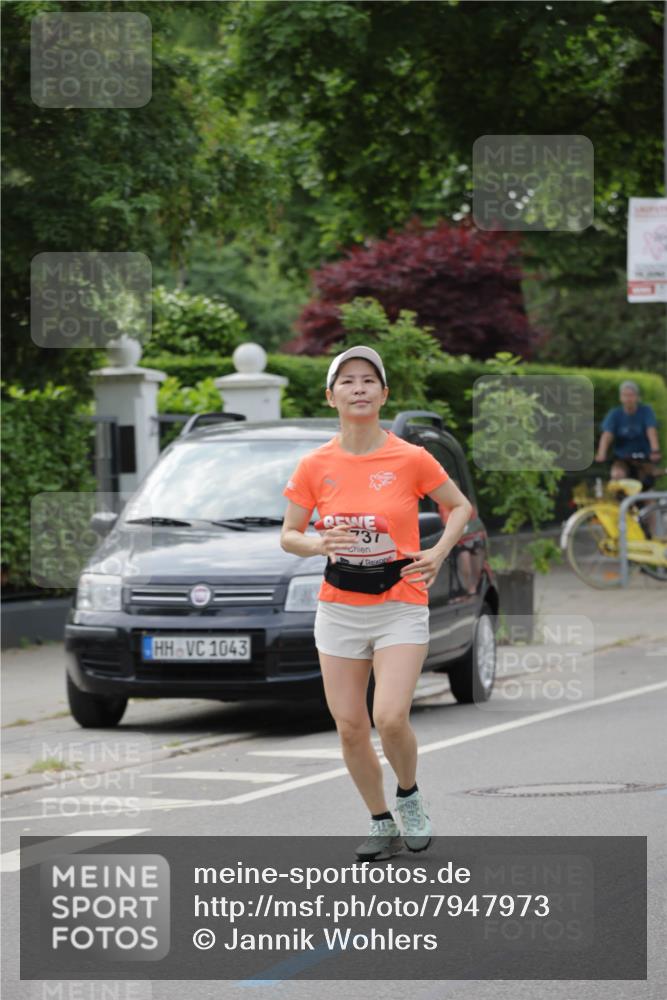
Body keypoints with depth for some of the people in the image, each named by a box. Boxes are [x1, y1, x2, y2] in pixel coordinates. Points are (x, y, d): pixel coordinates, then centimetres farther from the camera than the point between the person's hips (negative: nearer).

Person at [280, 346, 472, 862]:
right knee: (350, 727, 3)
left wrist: (438, 553, -8)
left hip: (401, 606, -3)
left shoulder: (411, 459, -7)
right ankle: (382, 825, 21)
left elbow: (461, 506, 7)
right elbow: (288, 535, 6)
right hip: (339, 610, 3)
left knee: (390, 719, -18)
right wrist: (315, 543, -16)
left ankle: (409, 795, 13)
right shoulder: (315, 466, -1)